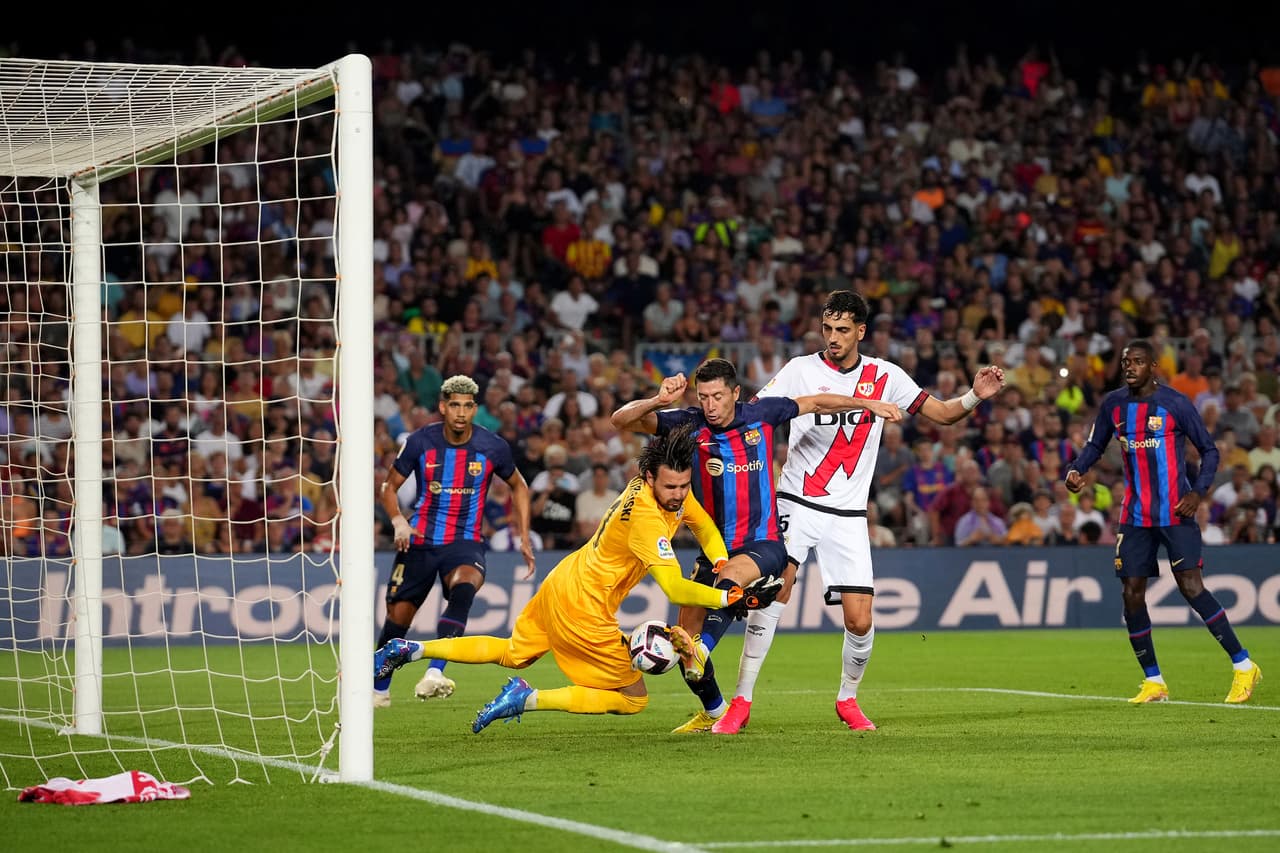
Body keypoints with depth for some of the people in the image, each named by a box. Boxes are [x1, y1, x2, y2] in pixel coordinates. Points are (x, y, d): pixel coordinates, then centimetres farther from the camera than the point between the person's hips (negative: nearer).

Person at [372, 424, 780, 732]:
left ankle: (407, 650, 29)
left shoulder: (674, 491, -2)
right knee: (633, 699, -2)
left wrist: (722, 561, 1)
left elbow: (704, 527, 18)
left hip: (560, 582, 10)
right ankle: (527, 699, -7)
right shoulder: (646, 515, -29)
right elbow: (675, 589, -32)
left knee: (512, 654, 30)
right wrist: (731, 598, -28)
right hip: (582, 606, -10)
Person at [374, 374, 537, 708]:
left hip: (466, 542, -1)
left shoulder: (493, 448, -5)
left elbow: (518, 486, 14)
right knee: (398, 615, 4)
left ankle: (434, 674, -44)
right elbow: (389, 486, 6)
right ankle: (379, 690, 30)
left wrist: (524, 538, 8)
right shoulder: (420, 442, -5)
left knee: (464, 588, -34)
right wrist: (398, 521, -14)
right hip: (419, 540, 1)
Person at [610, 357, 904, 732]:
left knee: (730, 573, -37)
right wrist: (657, 401, -32)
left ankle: (700, 651, -56)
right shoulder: (690, 423, -6)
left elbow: (815, 403, 13)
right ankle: (713, 711, 24)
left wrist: (868, 404, 17)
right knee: (684, 634, 0)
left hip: (765, 544, -3)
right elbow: (622, 420, -14)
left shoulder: (760, 414, -4)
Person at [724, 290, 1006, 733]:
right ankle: (741, 702, -16)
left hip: (848, 515, 2)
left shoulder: (884, 376, 4)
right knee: (775, 588, -23)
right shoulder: (801, 370, -3)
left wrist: (975, 396, -12)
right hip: (796, 503, -2)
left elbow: (941, 412, 7)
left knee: (860, 620, -5)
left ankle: (847, 698, 23)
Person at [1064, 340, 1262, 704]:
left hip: (1175, 512, -5)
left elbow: (1209, 450, -2)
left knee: (1190, 586, -15)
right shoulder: (1113, 405, 5)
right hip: (1135, 516, 5)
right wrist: (1076, 470, -5)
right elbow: (1095, 445, 16)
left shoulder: (1175, 404, -8)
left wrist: (1199, 491, -16)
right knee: (1132, 594, 2)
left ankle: (1243, 666, -7)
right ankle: (1153, 681, 13)